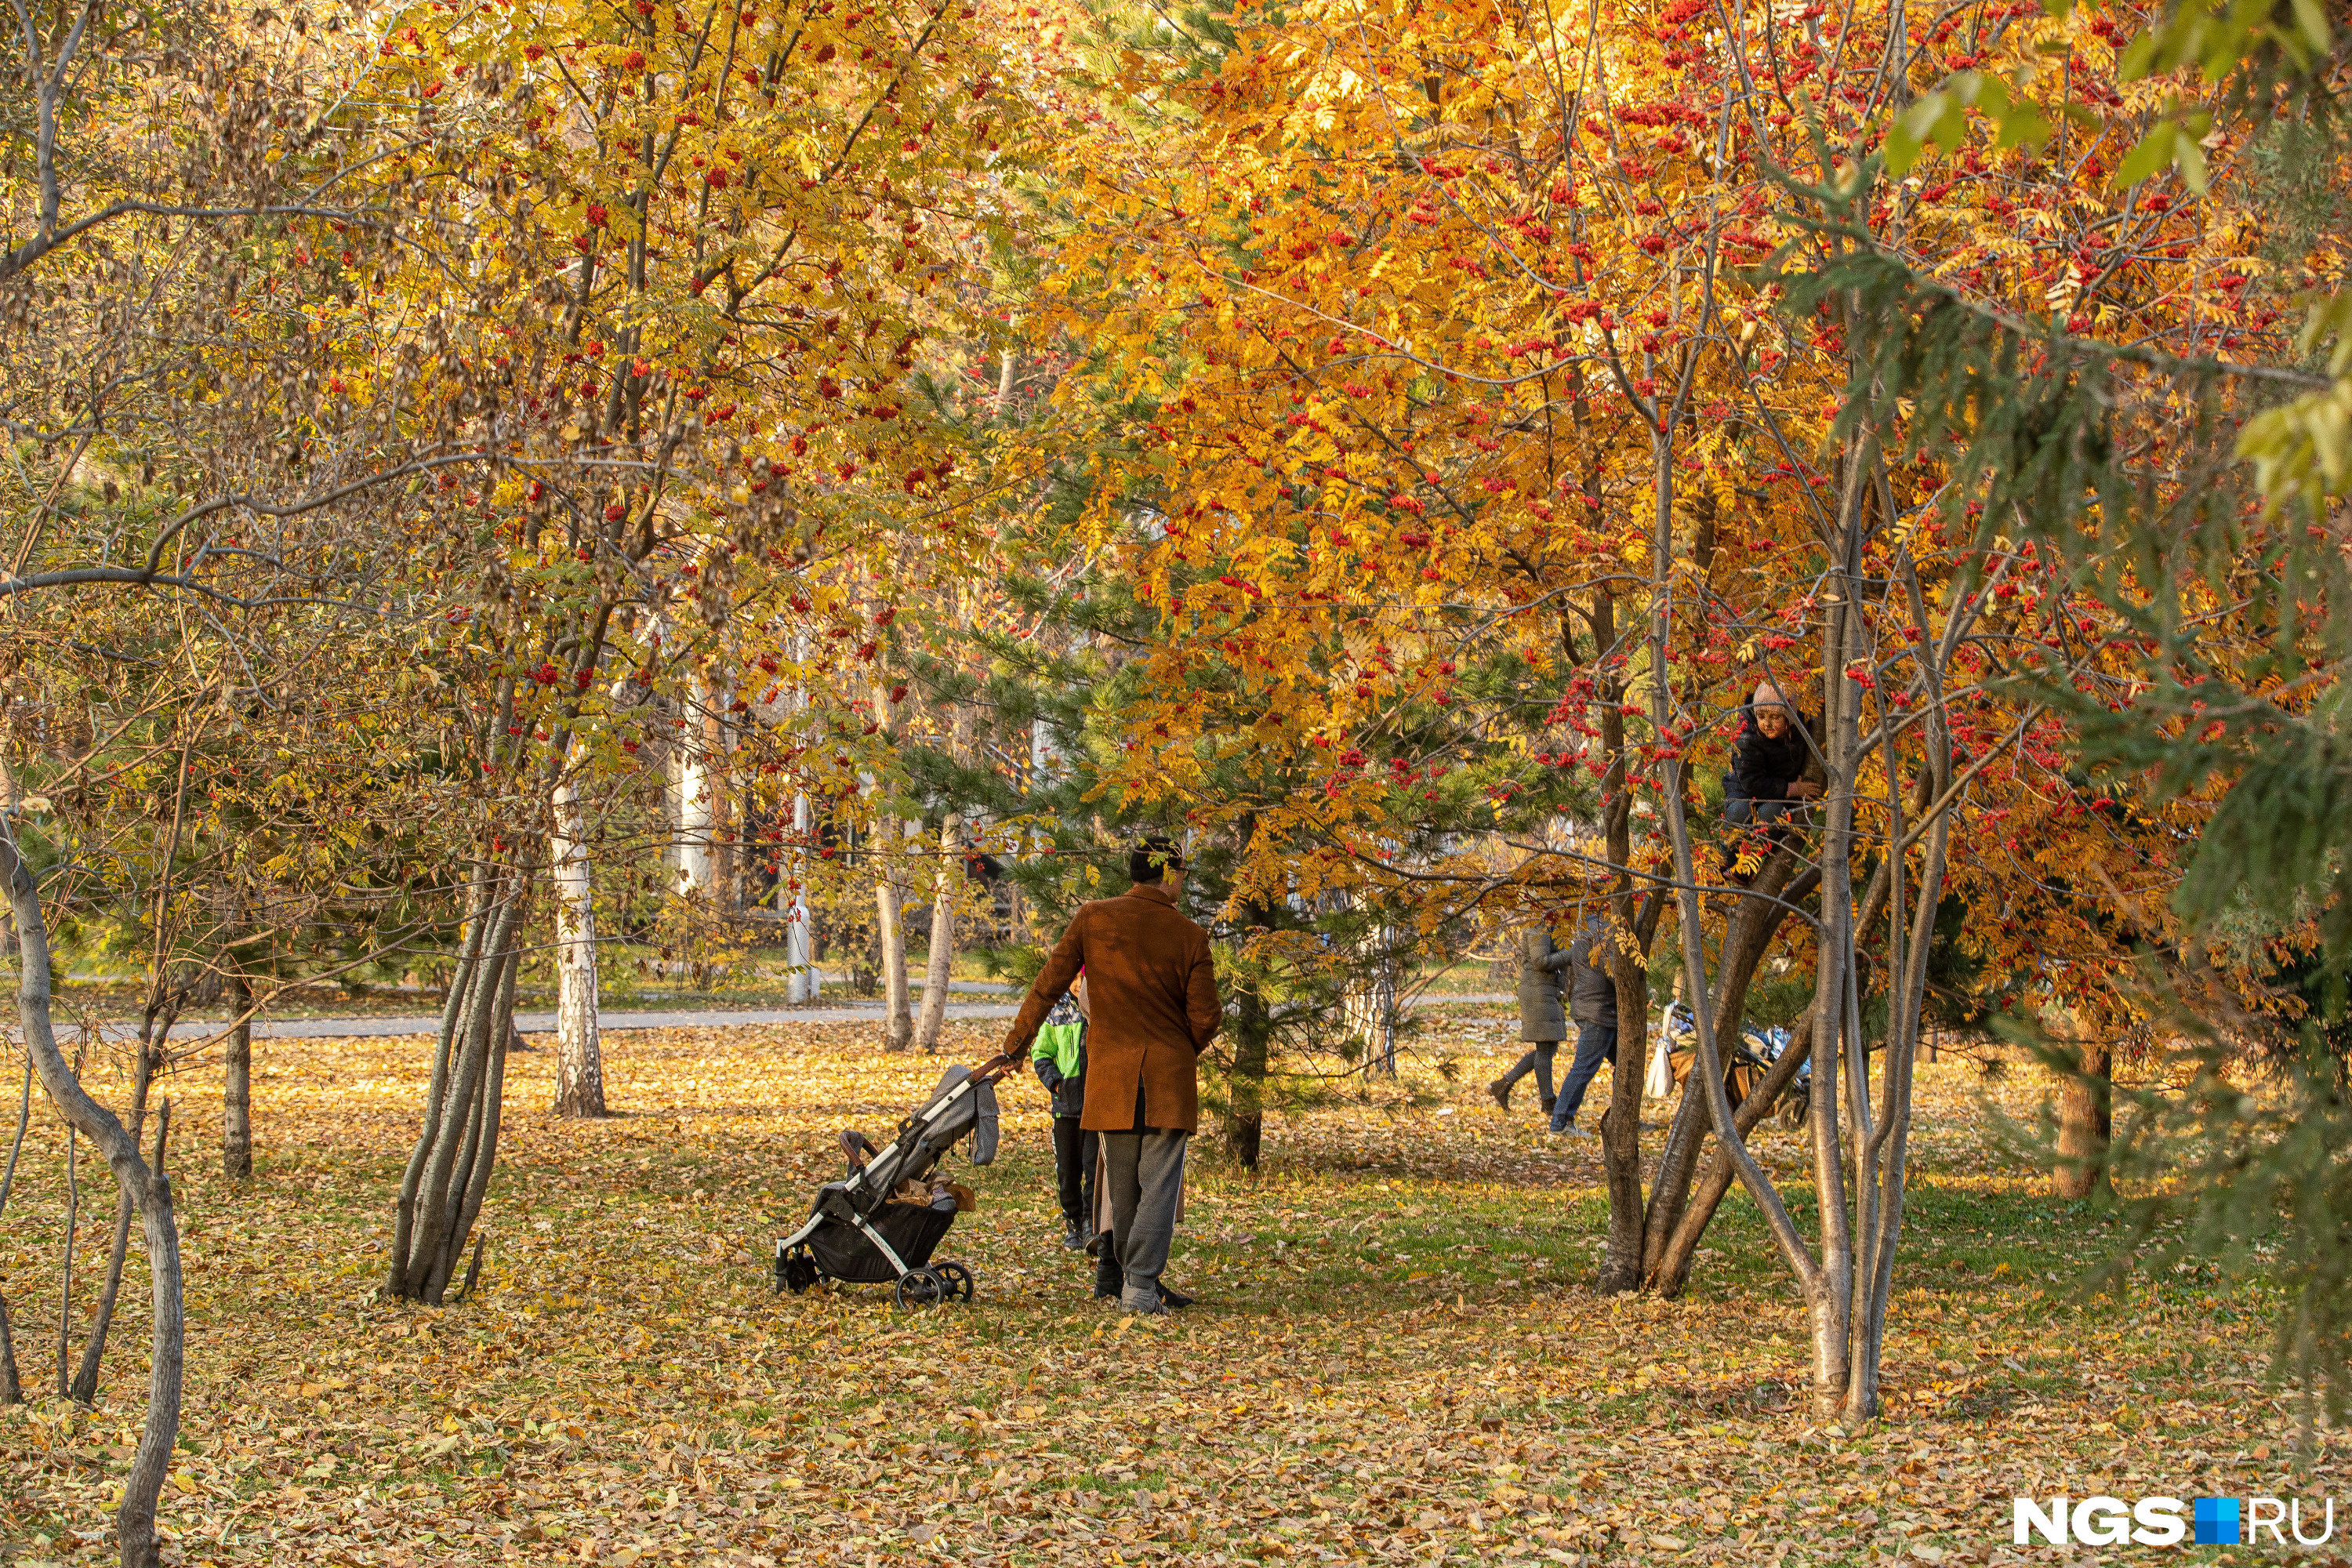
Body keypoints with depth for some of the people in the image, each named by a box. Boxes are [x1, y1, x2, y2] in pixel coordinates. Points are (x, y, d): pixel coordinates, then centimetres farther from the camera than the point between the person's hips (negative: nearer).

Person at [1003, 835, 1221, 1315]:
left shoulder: (1092, 919, -1)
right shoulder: (1189, 937, -4)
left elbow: (1050, 984, 3)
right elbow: (1207, 1017, -3)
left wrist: (1017, 1040, 15)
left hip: (1110, 1070, 2)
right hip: (1169, 1075, -2)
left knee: (1123, 1185, 12)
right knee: (1158, 1183, -1)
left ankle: (1136, 1280, 21)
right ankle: (1140, 1287, -9)